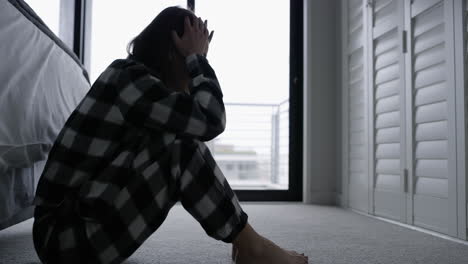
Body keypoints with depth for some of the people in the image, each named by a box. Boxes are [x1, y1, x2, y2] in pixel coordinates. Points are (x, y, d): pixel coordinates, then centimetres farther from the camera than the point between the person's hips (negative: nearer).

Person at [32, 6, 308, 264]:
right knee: (181, 147, -22)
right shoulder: (127, 78, -16)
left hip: (94, 214, 9)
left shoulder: (135, 81, 12)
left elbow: (199, 120, 13)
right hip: (66, 234, -9)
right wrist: (198, 58, -10)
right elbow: (210, 121, -22)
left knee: (181, 145, 7)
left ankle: (238, 233, 7)